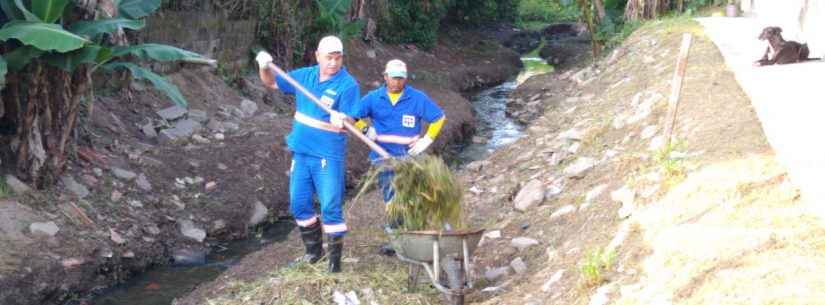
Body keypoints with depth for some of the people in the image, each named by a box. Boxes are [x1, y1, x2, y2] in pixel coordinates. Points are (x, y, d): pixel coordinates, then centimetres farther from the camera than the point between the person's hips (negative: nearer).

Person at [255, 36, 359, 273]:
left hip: (328, 155, -6)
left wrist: (341, 121, -42)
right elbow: (272, 83, 16)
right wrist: (264, 67, -5)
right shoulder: (305, 76, 5)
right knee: (299, 204, 13)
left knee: (330, 208, -7)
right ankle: (314, 249, 29)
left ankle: (335, 259, 3)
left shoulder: (348, 84, -12)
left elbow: (350, 121, -18)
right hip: (301, 152, 6)